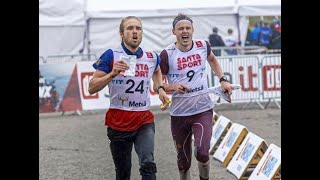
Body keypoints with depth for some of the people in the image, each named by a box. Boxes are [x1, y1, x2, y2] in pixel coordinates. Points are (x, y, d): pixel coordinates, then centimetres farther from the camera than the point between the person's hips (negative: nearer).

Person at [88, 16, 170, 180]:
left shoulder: (152, 57, 4)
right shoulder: (111, 56, -8)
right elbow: (92, 88, -11)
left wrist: (160, 88, 12)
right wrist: (112, 74, -25)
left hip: (144, 121, 2)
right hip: (118, 122, -2)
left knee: (148, 164, -21)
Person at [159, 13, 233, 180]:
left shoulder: (203, 46, 0)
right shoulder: (167, 54, -9)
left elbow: (212, 60, 25)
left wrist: (223, 80, 13)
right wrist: (174, 87, -21)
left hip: (203, 110, 1)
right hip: (179, 113, 0)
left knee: (202, 153, -16)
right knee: (183, 160, 10)